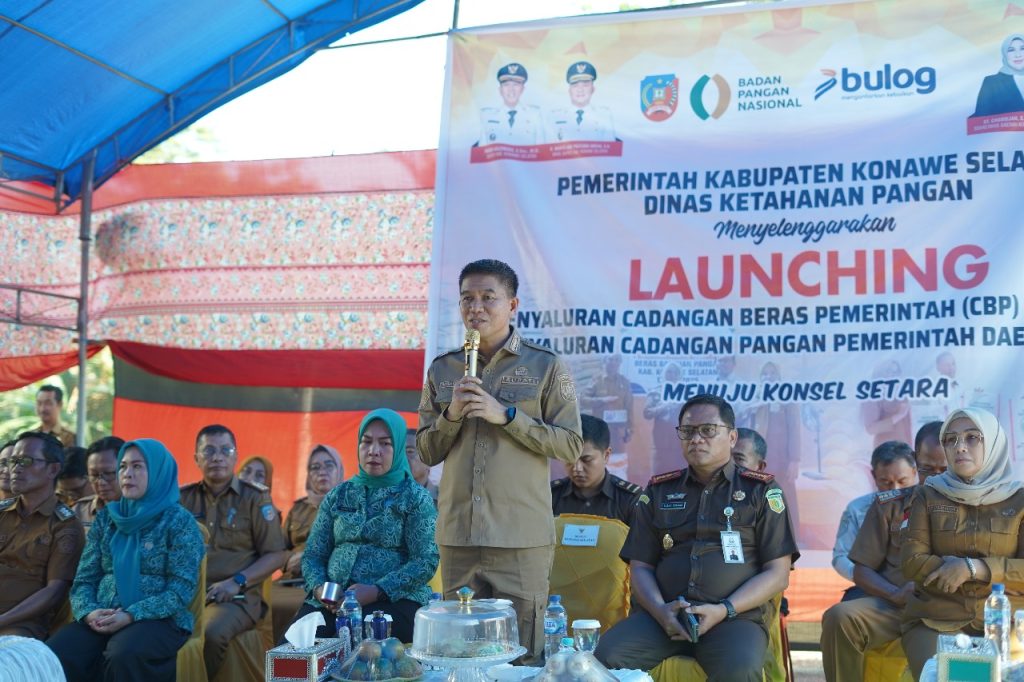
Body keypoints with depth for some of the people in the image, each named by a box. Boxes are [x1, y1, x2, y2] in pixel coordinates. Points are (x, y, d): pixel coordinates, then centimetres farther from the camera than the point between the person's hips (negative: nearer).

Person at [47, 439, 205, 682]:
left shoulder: (179, 521, 2)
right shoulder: (106, 517, 16)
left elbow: (181, 590, -6)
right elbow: (84, 579, 12)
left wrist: (131, 615, -19)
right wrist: (88, 611, -11)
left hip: (158, 619, -3)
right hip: (101, 619, 4)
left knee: (123, 655, -38)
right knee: (53, 657, -28)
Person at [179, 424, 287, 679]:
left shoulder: (255, 498, 4)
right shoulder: (184, 498, 13)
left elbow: (275, 555, 2)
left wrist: (237, 582, -12)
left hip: (237, 596, -2)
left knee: (211, 634, -34)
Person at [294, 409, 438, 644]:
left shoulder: (415, 498, 7)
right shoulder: (338, 496, 19)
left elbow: (426, 562, -4)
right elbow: (313, 555, 17)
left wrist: (376, 591, -17)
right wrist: (319, 587, -7)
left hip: (394, 598, -3)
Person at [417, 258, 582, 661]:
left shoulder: (546, 366, 0)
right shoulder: (442, 370, 10)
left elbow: (572, 446, -4)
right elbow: (427, 452, 12)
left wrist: (505, 415, -13)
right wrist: (452, 413, -7)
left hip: (522, 537, -3)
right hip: (457, 535, 3)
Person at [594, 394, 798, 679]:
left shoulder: (761, 491, 10)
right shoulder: (658, 491, 18)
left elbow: (778, 574, 4)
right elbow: (640, 567, 15)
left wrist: (724, 610, -11)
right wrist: (660, 610, -7)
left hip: (735, 616, -2)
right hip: (663, 613, 2)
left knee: (740, 669, -35)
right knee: (606, 657, -26)